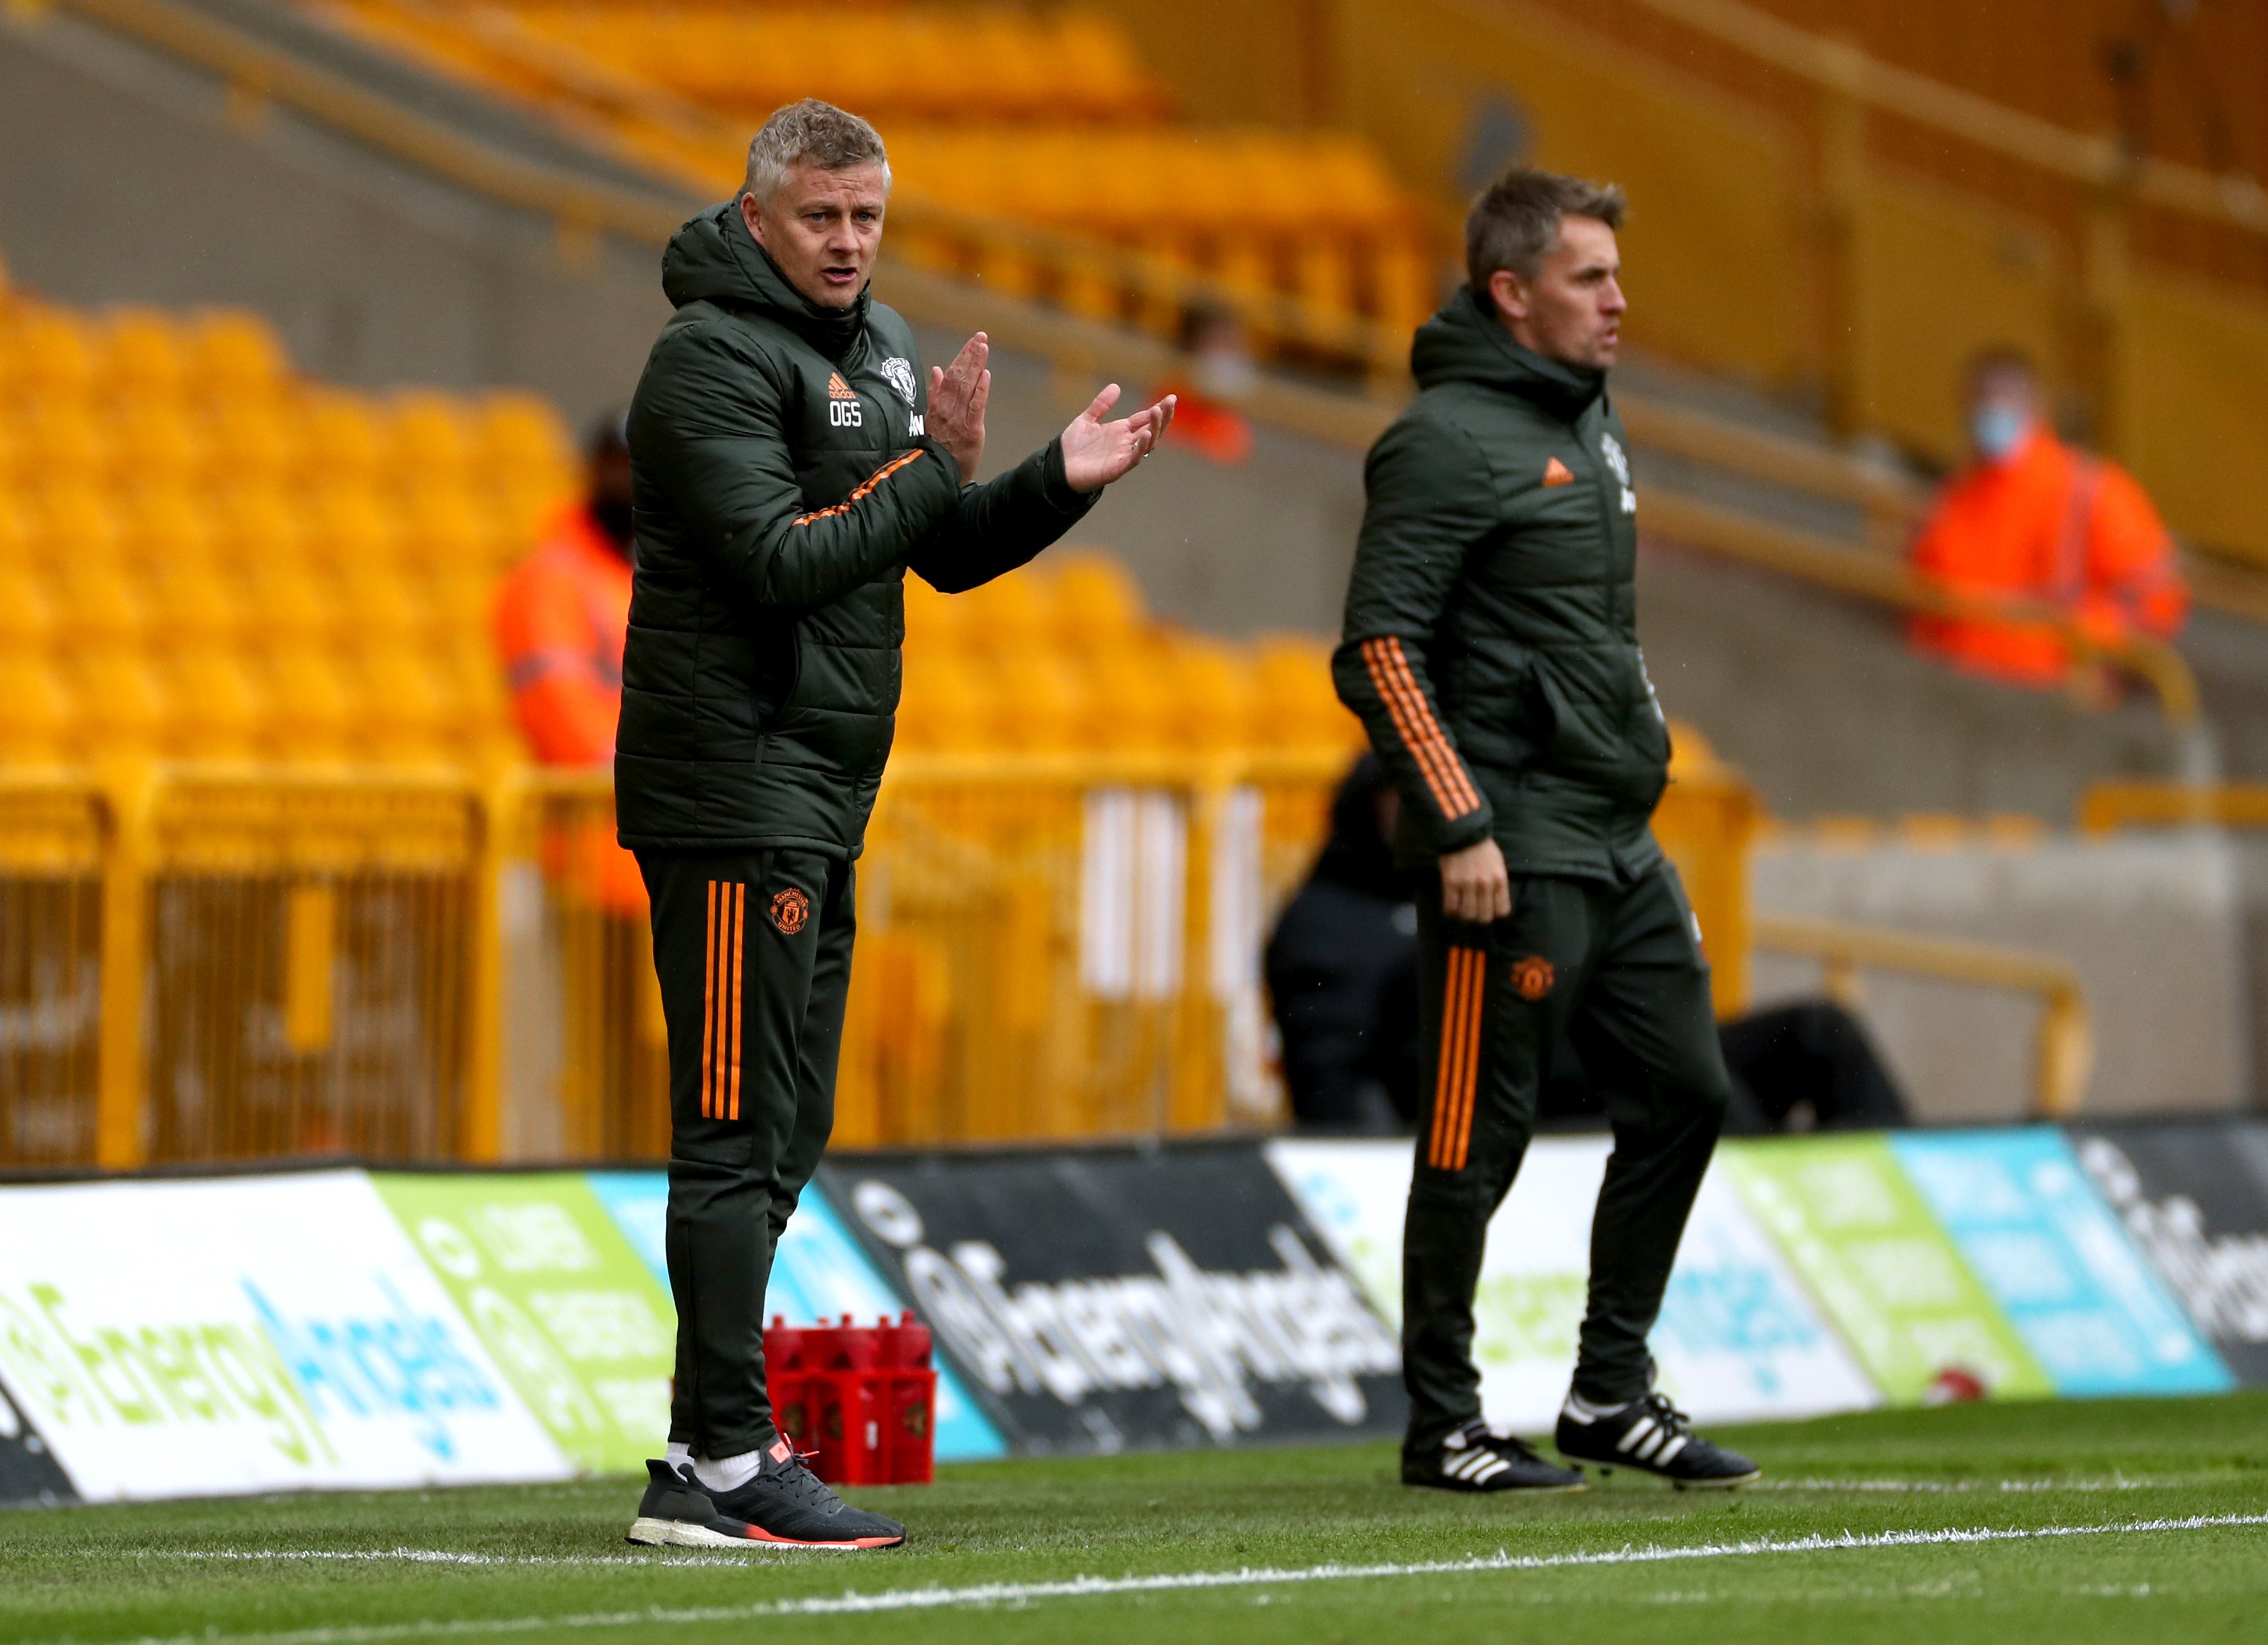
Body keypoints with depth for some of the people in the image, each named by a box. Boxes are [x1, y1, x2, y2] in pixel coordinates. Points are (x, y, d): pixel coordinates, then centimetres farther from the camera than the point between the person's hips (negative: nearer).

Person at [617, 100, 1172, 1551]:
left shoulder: (883, 350, 17)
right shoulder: (716, 356, -12)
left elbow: (946, 556, 19)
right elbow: (783, 560, -21)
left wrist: (1058, 483, 2)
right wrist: (937, 464, -22)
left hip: (819, 804, 10)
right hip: (732, 790, -10)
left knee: (786, 1132, 12)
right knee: (738, 1131, -10)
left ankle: (711, 1449, 17)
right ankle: (726, 1469, -11)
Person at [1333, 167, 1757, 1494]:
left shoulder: (1589, 423, 15)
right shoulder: (1449, 440, -12)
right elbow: (1379, 647, -17)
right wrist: (1457, 826, -20)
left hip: (1622, 847, 9)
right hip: (1512, 858, -9)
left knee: (1686, 1094, 9)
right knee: (1480, 1136, -3)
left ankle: (1613, 1392, 18)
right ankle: (1443, 1427, 5)